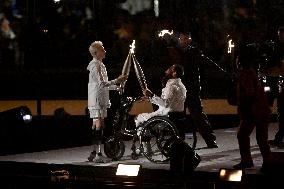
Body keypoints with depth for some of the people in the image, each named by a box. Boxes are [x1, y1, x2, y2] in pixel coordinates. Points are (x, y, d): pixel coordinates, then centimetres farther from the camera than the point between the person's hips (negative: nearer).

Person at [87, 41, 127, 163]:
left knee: (96, 125, 10)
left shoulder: (100, 65, 19)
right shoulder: (95, 65, -13)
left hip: (101, 99, 10)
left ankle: (94, 153, 13)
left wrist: (116, 87, 19)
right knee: (99, 125, -13)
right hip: (97, 99, -10)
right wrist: (117, 81, -19)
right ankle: (97, 153, -15)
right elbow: (101, 83, -21)